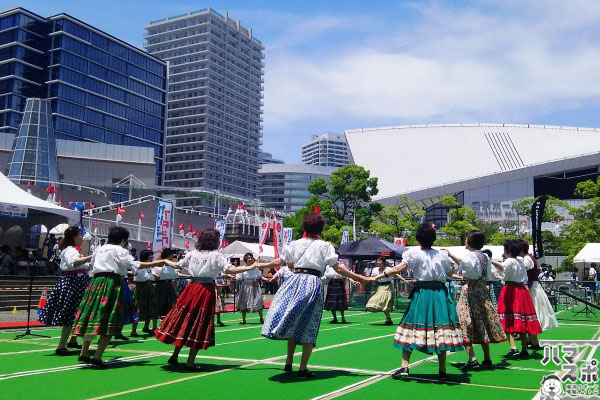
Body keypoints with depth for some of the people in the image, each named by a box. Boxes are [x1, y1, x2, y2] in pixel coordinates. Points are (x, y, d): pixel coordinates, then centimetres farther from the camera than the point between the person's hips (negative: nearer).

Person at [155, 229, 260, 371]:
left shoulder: (192, 254, 8)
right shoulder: (216, 256, -6)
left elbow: (177, 265, 18)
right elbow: (230, 270, -14)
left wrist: (166, 261, 38)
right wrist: (251, 267, -10)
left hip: (192, 288, 5)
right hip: (207, 289, -5)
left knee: (183, 322, 15)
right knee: (199, 326, 3)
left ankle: (174, 356, 22)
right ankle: (190, 363, 6)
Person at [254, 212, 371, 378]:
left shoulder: (296, 243, 10)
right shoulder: (324, 246, 1)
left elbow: (279, 261, 14)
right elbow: (338, 268, -4)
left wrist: (262, 265, 31)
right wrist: (359, 278, 1)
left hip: (295, 281, 3)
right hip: (313, 282, -3)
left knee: (292, 323, 14)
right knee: (308, 327, 5)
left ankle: (289, 363, 18)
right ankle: (303, 368, 8)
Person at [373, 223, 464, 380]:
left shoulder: (415, 253, -6)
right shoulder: (442, 255, 4)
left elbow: (398, 269, -15)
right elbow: (449, 273, 17)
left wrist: (378, 277, -12)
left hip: (421, 292, -3)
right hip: (440, 293, 3)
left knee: (411, 328, 3)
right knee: (440, 329, 7)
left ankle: (404, 367, -1)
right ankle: (442, 371, 12)